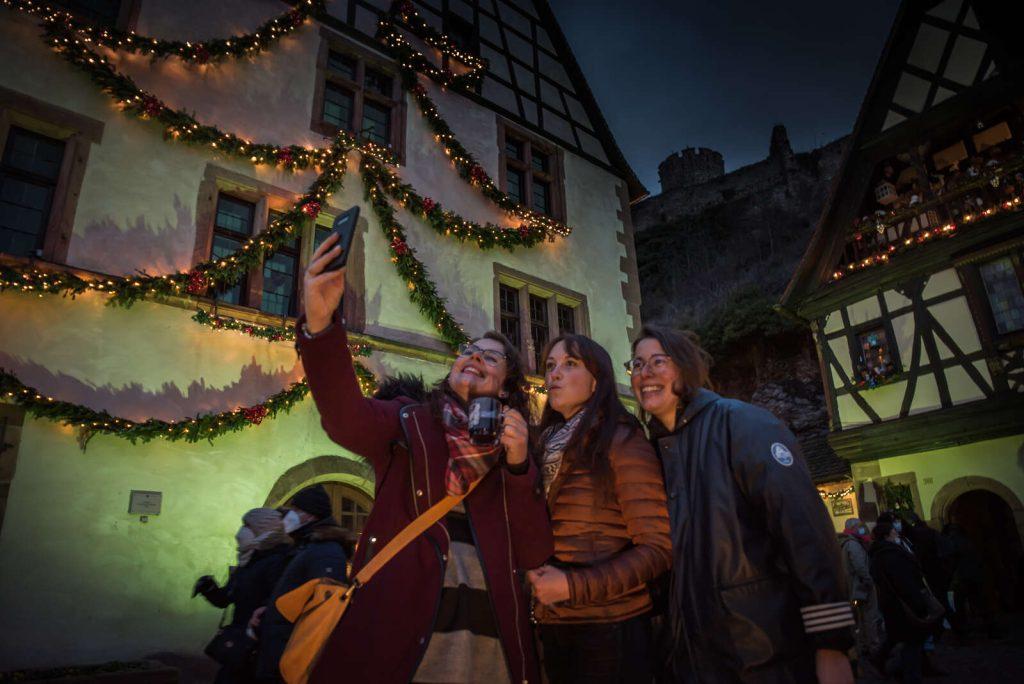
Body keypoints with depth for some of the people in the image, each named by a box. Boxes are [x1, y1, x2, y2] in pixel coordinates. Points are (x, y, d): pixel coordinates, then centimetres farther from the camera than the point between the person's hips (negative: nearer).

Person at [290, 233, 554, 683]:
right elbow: (346, 418, -17)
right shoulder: (407, 423, 6)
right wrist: (320, 325, -32)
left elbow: (534, 555, 2)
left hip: (491, 637, 2)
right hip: (399, 629, -2)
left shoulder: (515, 450, 10)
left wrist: (518, 465, -10)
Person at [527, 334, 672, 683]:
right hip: (553, 624, 6)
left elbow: (657, 548, -14)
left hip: (611, 625, -6)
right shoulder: (548, 445, 8)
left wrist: (575, 586, -20)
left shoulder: (622, 440, -11)